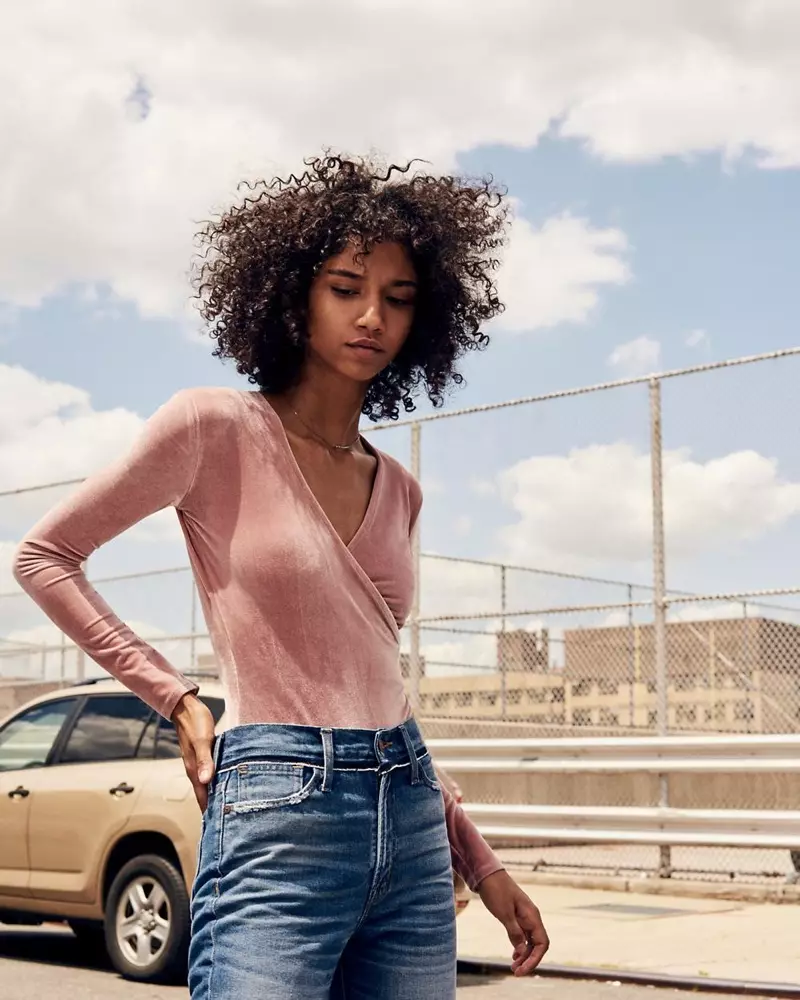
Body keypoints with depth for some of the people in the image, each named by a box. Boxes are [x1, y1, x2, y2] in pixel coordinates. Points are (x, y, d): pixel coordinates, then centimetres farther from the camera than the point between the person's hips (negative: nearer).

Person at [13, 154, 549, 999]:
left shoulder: (396, 489, 13)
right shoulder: (216, 428, -4)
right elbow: (44, 556, 2)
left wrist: (478, 861, 18)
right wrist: (174, 698, -4)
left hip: (410, 818, 6)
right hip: (277, 813, -6)